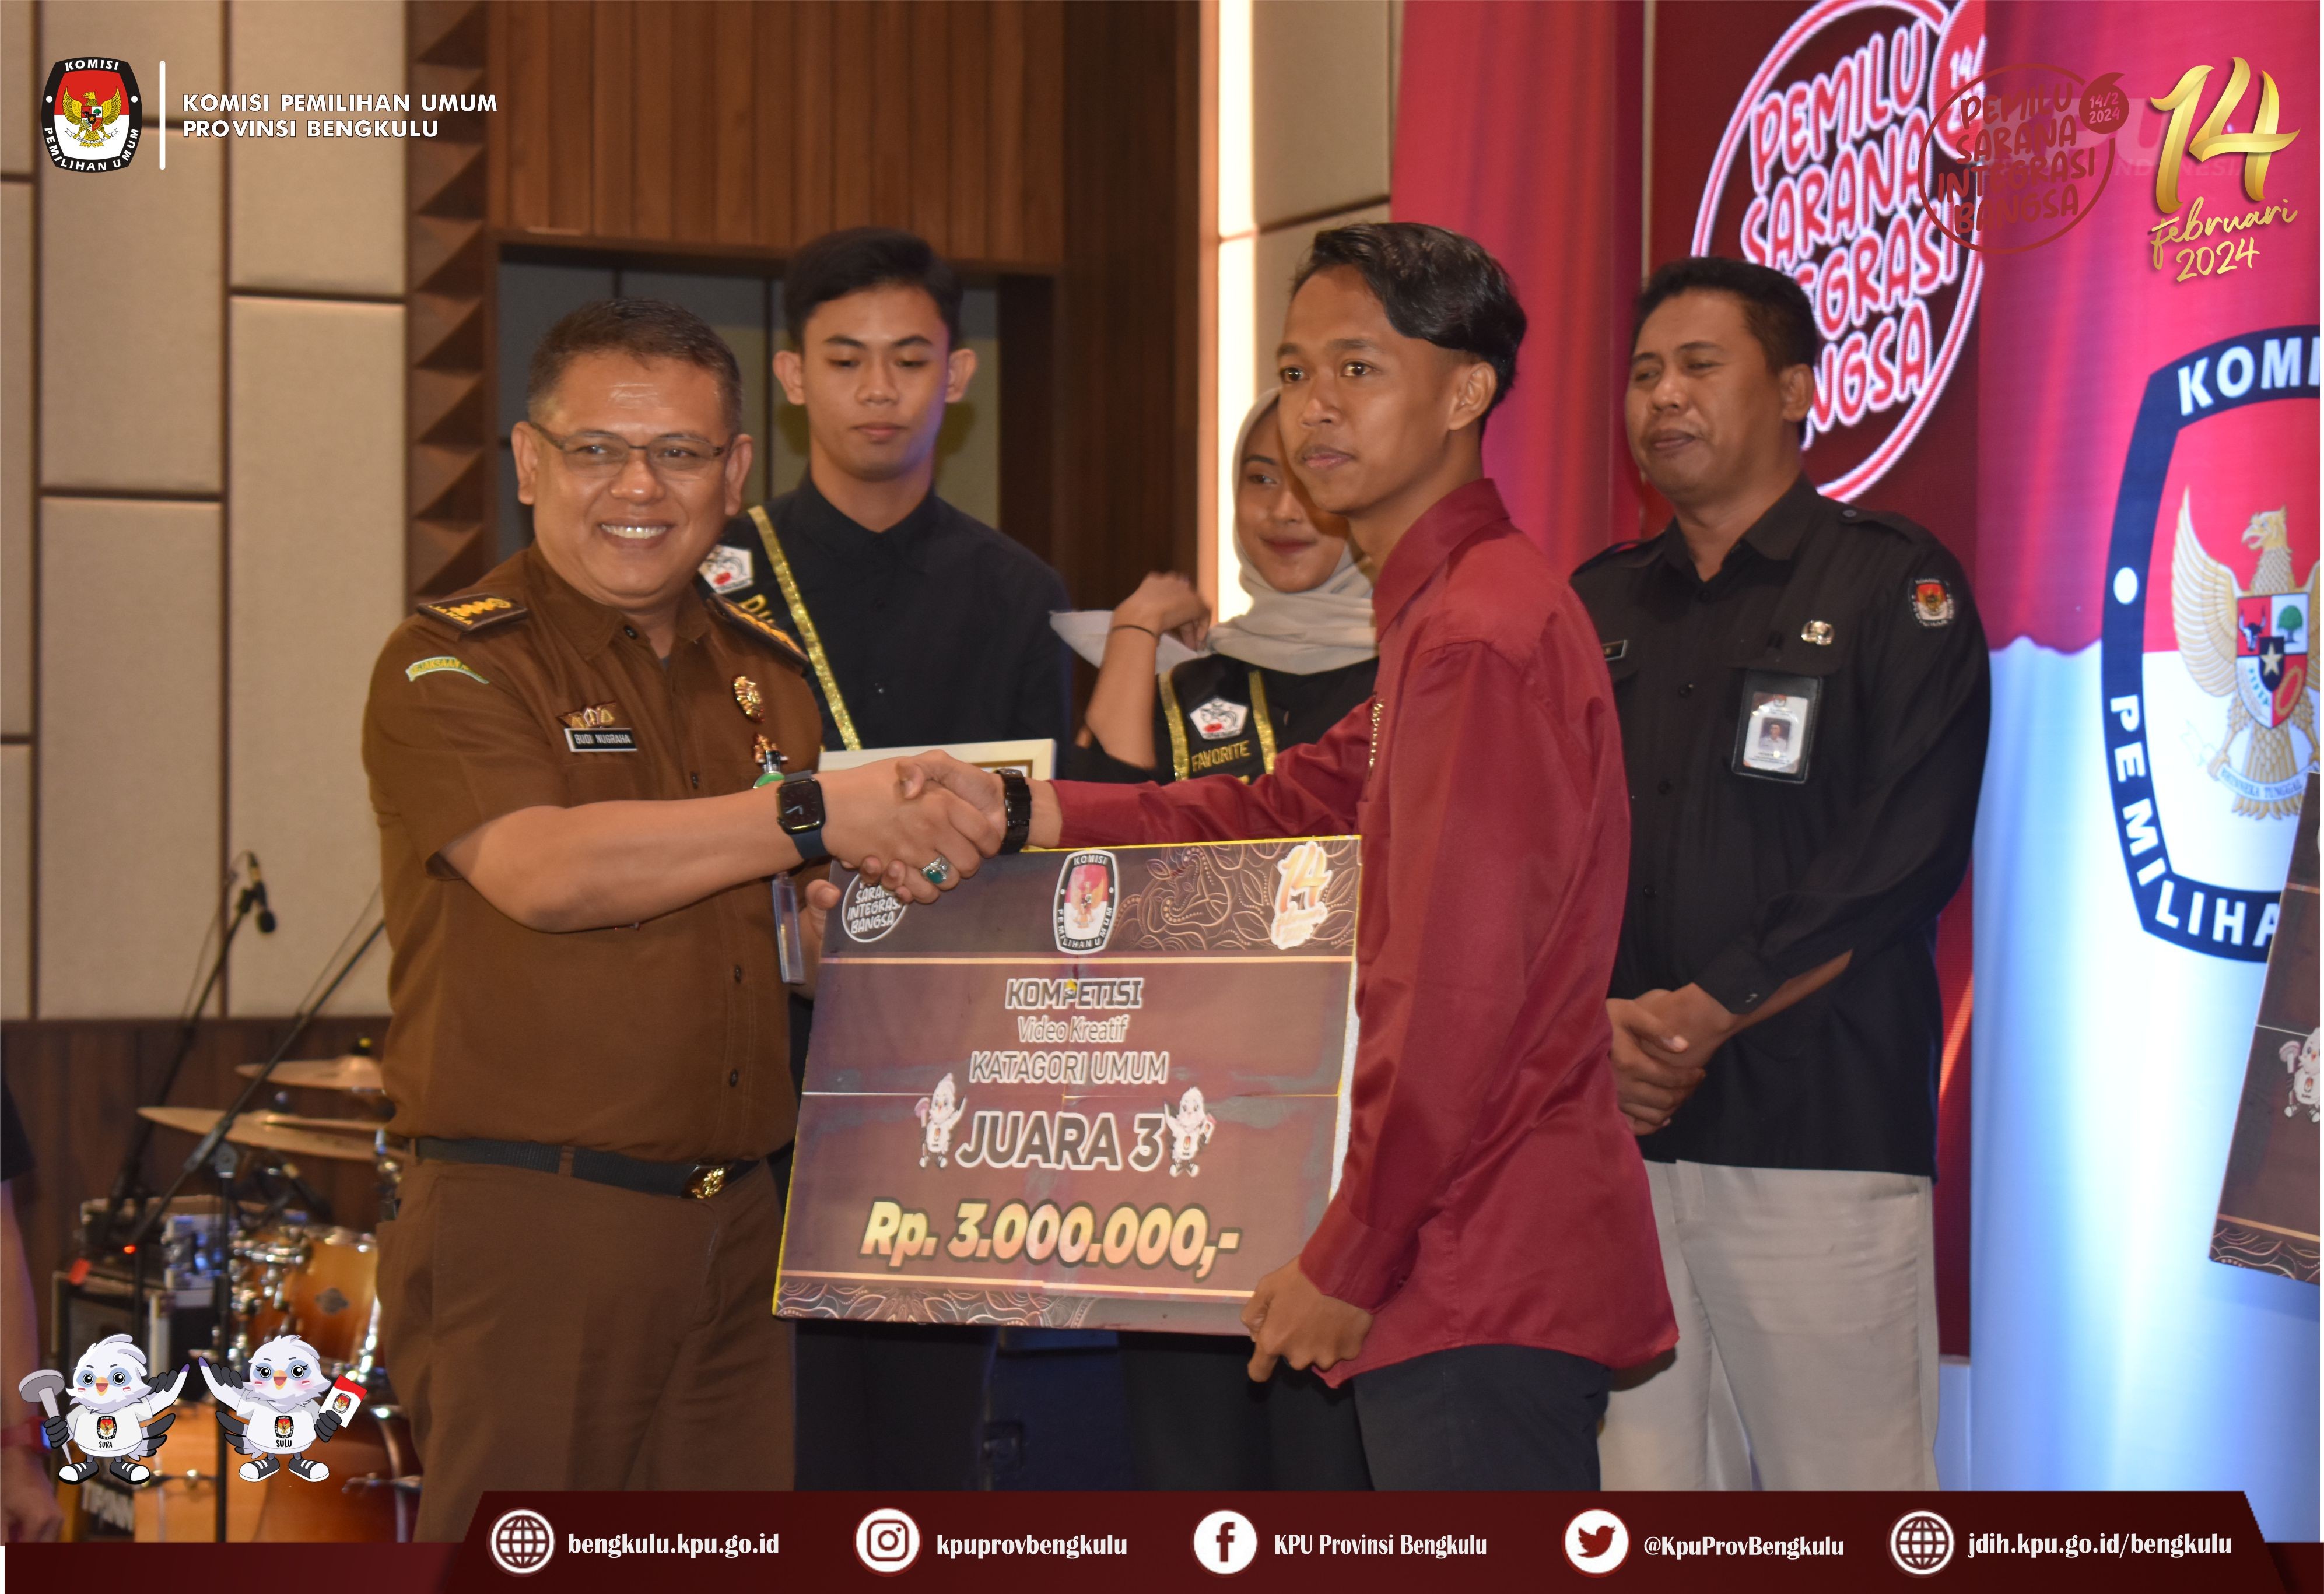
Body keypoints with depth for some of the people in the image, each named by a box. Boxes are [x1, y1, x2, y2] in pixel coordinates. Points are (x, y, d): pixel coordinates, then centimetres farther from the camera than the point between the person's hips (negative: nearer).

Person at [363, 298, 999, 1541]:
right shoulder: (449, 666, -4)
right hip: (527, 1224, -6)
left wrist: (900, 876, 5)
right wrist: (821, 813, -21)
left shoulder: (767, 678, 16)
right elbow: (543, 869, -21)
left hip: (735, 1226, 6)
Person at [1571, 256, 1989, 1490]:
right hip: (1611, 1117, 4)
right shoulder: (1598, 607, 18)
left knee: (1847, 1488, -4)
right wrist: (1594, 1020, -7)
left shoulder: (1894, 587, 3)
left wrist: (1705, 1015, -13)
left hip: (1819, 1124, -4)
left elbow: (1901, 858, -8)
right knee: (1628, 1489, 4)